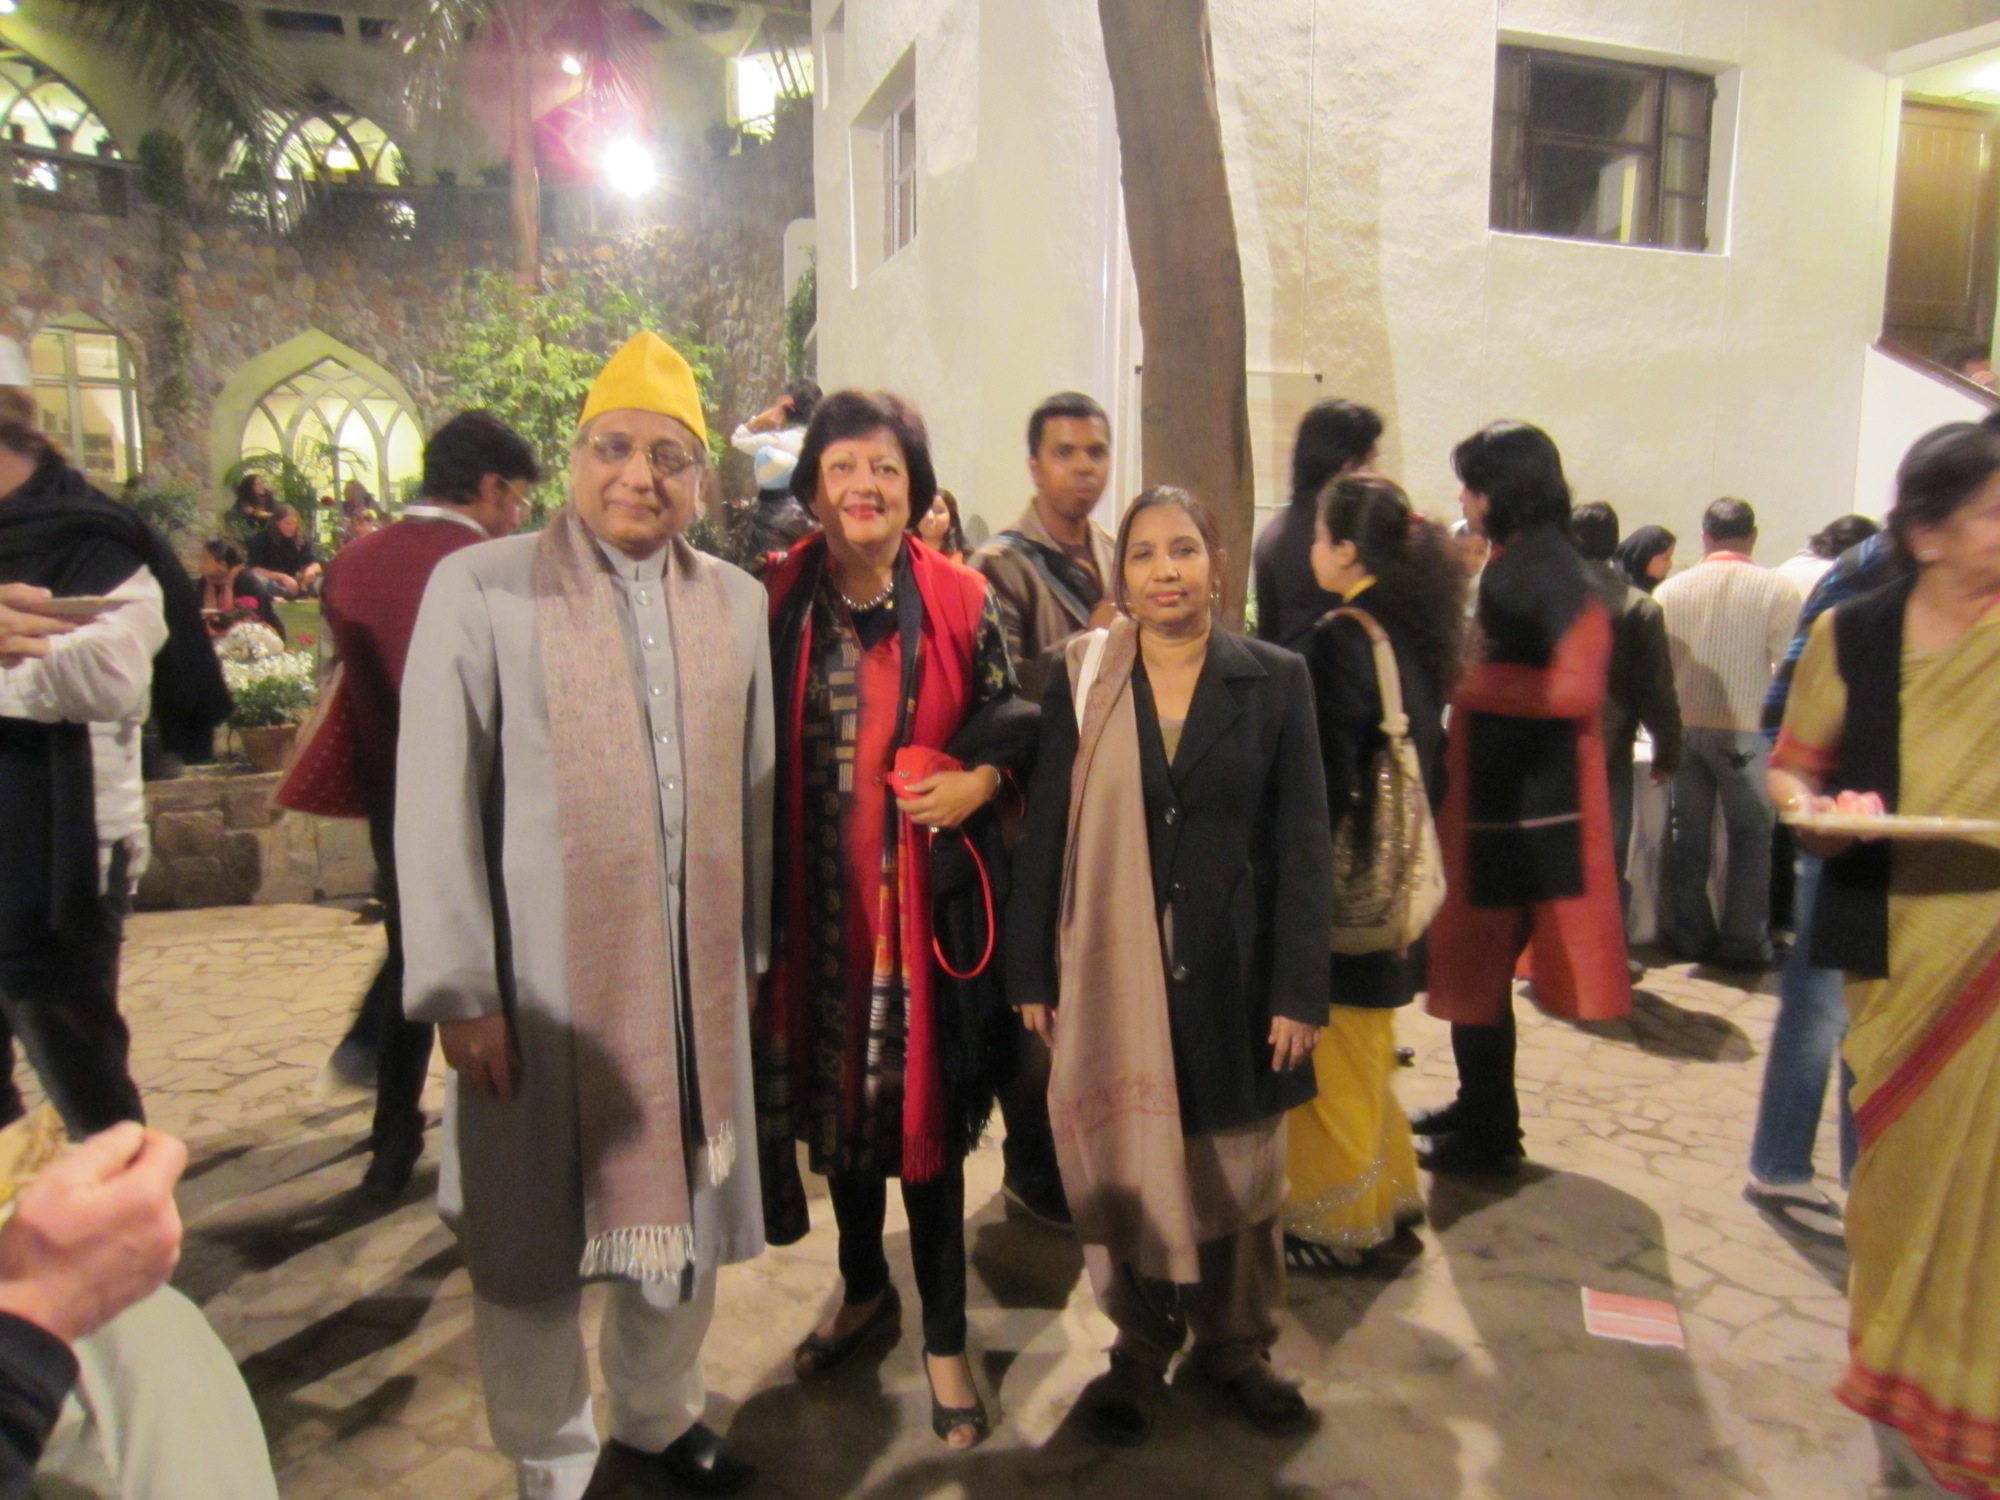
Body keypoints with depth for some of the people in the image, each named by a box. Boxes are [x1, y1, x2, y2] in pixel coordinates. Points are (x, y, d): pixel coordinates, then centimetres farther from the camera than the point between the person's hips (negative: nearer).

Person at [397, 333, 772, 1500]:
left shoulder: (738, 603, 5)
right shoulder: (480, 587, -7)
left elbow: (754, 792, 8)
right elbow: (438, 803, -8)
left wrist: (754, 947, 10)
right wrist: (462, 993, -9)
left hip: (697, 979, 4)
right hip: (541, 985, -3)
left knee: (686, 1211, 17)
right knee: (538, 1234, 11)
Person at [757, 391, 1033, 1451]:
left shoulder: (961, 602, -3)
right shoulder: (774, 601, 0)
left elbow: (1013, 723, 5)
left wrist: (978, 781, -15)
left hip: (922, 896, -2)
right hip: (812, 897, 3)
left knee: (925, 1109, 5)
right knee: (833, 1091, 17)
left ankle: (945, 1339, 24)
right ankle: (863, 1291, 41)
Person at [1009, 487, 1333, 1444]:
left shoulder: (1275, 680, -1)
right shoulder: (1080, 677, 0)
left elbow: (1303, 844, -1)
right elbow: (1045, 831, 1)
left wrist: (1300, 991, -5)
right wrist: (1032, 973, 0)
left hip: (1235, 970, 0)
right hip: (1113, 968, 0)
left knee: (1239, 1169, 13)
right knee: (1124, 1166, 10)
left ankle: (1235, 1343, 35)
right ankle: (1141, 1347, 32)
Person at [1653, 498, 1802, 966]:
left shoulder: (1670, 590, 0)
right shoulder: (1778, 591, -7)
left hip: (1683, 728, 2)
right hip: (1746, 730, -2)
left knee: (1689, 832, 12)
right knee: (1751, 834, 10)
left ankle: (1690, 934, 19)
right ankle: (1743, 941, 12)